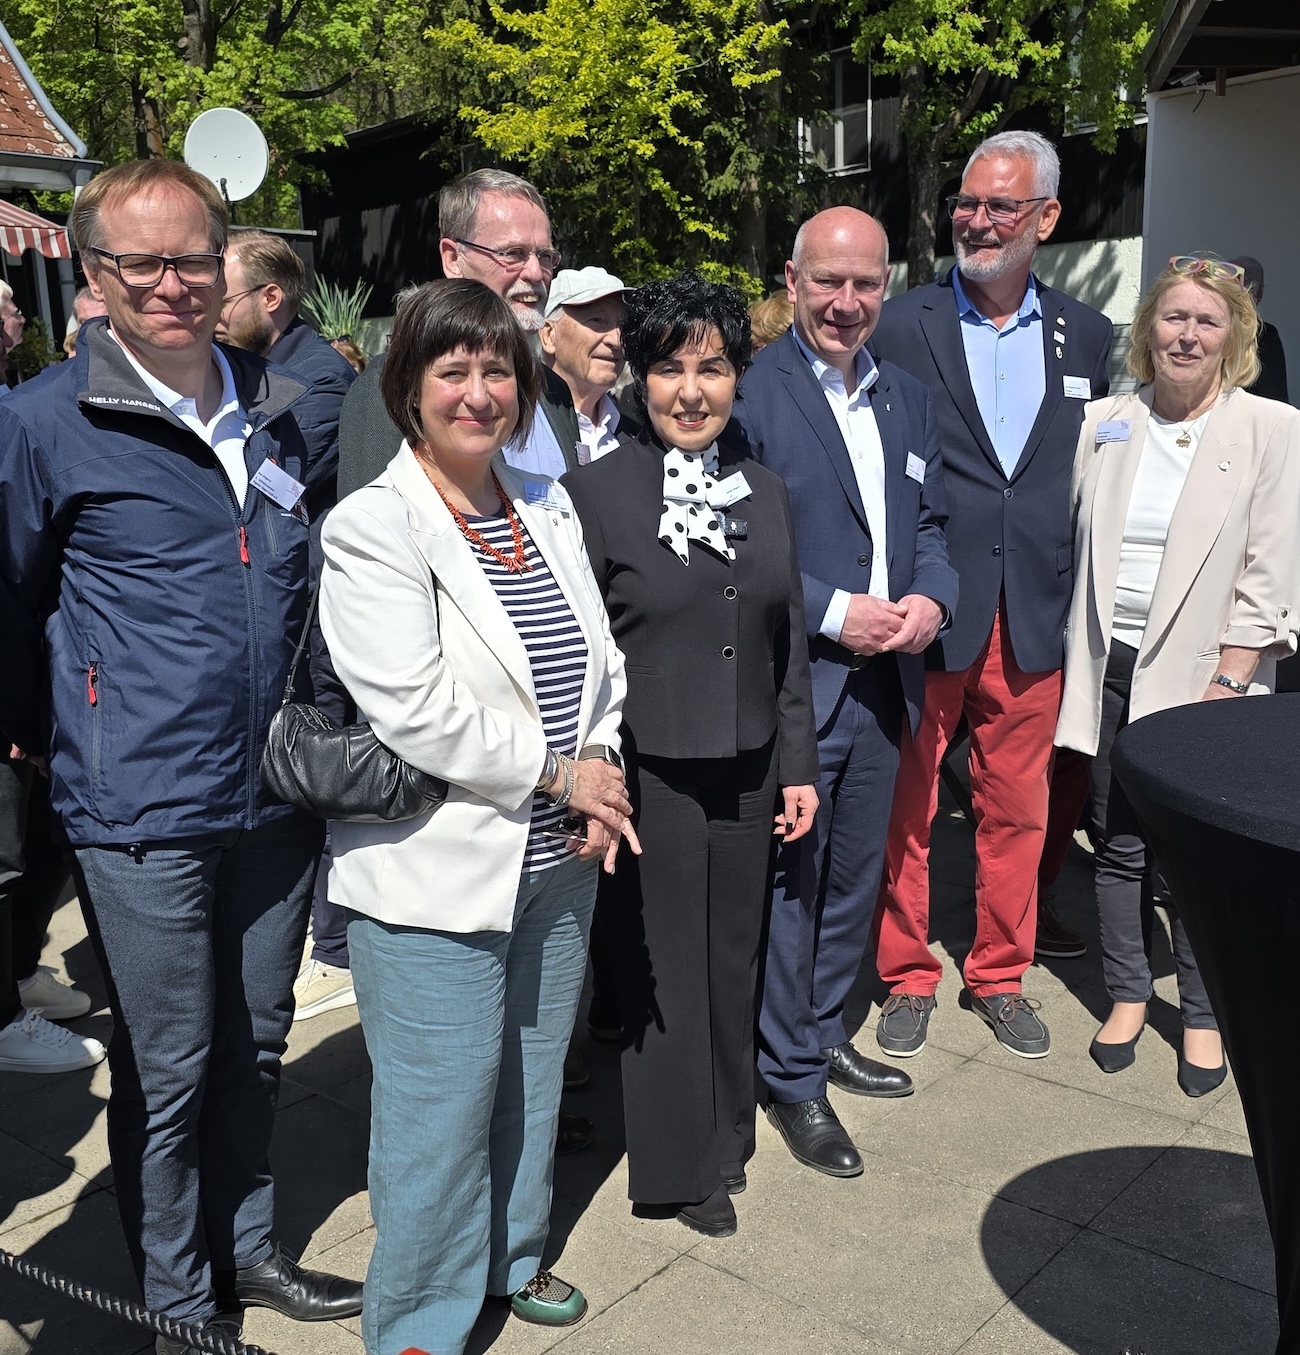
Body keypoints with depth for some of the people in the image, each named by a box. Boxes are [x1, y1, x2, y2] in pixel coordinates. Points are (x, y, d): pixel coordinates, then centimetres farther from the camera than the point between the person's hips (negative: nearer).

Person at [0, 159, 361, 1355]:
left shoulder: (277, 412, 6)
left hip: (277, 794, 5)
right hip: (141, 810, -5)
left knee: (257, 1044, 19)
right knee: (167, 1068, 10)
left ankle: (245, 1248, 40)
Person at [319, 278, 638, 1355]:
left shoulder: (548, 509, 9)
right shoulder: (371, 528, -13)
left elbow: (600, 658, 12)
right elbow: (413, 709, -22)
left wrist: (602, 766, -5)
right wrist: (557, 773, -16)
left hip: (557, 861, 7)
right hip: (435, 873, -6)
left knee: (533, 1080, 21)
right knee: (442, 1108, 5)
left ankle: (513, 1256, 45)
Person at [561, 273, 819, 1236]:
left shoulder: (767, 493, 8)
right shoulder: (596, 492, -8)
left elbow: (789, 648, 12)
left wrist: (799, 767, 10)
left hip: (747, 779, 5)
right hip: (649, 781, -5)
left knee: (733, 967, 16)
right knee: (663, 974, 8)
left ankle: (727, 1138, 37)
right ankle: (678, 1167, 27)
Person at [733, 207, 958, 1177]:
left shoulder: (910, 400, 12)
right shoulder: (749, 393, -11)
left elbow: (930, 523, 15)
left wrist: (932, 599, -6)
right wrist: (834, 613, -19)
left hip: (884, 680, 7)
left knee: (856, 872, 18)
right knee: (789, 882, 4)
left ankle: (825, 1031, 38)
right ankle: (793, 1076, 20)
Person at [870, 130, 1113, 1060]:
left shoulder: (1086, 336, 9)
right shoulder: (901, 327, -2)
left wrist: (1078, 597, 4)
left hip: (1034, 620, 3)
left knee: (1018, 809, 13)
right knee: (906, 809, 7)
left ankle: (1001, 974, 31)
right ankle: (908, 977, 26)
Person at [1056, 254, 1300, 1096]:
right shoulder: (1105, 425, 6)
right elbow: (1075, 536, 9)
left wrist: (1227, 685, -12)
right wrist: (1081, 659, 0)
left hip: (1204, 676, -3)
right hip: (1112, 669, 3)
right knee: (1118, 843, 11)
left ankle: (1204, 1016, 20)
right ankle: (1128, 995, 27)